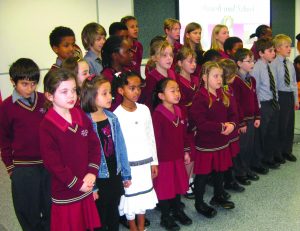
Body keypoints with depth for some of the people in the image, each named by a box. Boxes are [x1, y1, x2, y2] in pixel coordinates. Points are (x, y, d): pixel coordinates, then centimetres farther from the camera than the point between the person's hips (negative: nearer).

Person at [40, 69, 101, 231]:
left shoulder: (82, 117, 0)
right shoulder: (47, 126, -17)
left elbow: (95, 146, 3)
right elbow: (53, 163, -17)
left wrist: (92, 173, -9)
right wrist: (77, 184, -13)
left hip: (86, 189, 5)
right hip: (65, 194, -5)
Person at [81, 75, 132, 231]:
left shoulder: (112, 118, -2)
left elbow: (120, 147, 4)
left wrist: (126, 174, 7)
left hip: (115, 176, 5)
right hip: (98, 179, -5)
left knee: (114, 215, 22)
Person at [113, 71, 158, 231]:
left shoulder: (144, 109, 1)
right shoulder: (117, 115, -13)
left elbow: (151, 137, 8)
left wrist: (154, 161, 10)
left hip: (145, 162, 5)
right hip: (128, 165, -4)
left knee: (143, 197, 15)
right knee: (130, 198, 8)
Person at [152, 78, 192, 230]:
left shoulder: (179, 112, 3)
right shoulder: (157, 115, -20)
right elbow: (156, 139, -19)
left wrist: (186, 152, 14)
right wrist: (155, 160, -16)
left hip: (178, 156, 7)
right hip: (164, 158, -7)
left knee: (179, 183, 19)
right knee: (165, 187, 7)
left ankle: (177, 211, 39)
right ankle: (165, 217, 24)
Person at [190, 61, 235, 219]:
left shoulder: (222, 95, 7)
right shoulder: (200, 98, -19)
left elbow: (232, 114, 12)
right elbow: (200, 123, -26)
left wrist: (231, 124, -10)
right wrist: (221, 127, -21)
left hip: (222, 142, 8)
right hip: (205, 144, -8)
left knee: (219, 171, 22)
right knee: (202, 174, 5)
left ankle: (218, 197, 42)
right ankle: (199, 203, 22)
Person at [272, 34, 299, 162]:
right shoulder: (274, 63, -13)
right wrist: (275, 101, -14)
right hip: (281, 95, -7)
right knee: (280, 124, 0)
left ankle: (287, 150, 27)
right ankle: (278, 152, 15)